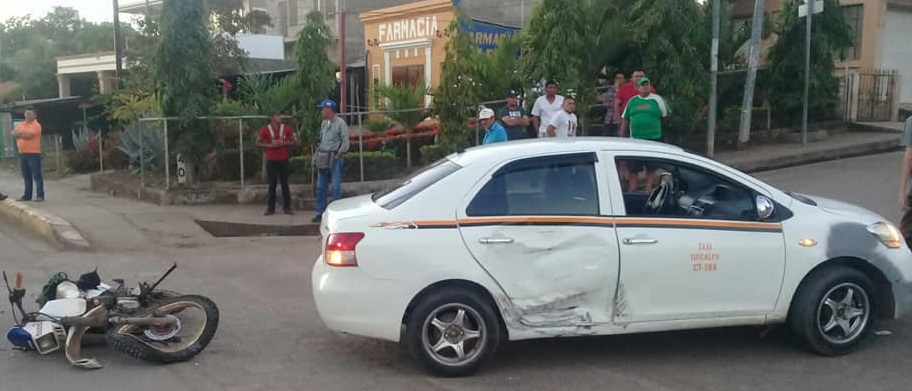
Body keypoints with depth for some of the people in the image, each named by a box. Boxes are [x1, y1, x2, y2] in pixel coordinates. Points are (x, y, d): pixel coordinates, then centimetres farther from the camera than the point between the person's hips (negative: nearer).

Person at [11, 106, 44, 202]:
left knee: (37, 176, -5)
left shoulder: (36, 125, -6)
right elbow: (14, 134, 4)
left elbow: (29, 135, -20)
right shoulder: (20, 124, 15)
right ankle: (27, 195, 17)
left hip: (33, 153, -7)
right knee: (26, 176, 12)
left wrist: (19, 134, -6)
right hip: (22, 153, 7)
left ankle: (40, 195, -3)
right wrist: (24, 134, -12)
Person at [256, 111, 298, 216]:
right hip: (271, 161, -1)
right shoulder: (265, 129, -1)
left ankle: (287, 207, 10)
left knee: (285, 184, 4)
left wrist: (284, 143, -10)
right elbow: (258, 143, 2)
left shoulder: (286, 128, 2)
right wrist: (270, 145, -12)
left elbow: (295, 141, 6)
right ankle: (271, 208, 10)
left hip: (284, 160, 1)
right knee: (272, 185, 4)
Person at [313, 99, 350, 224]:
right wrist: (318, 154, 8)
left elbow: (345, 142, -10)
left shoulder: (340, 123, -8)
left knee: (336, 187, -4)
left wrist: (337, 155, -12)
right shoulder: (324, 123, 13)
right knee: (320, 187, 9)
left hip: (334, 158, -7)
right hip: (323, 158, 7)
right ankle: (320, 213, 16)